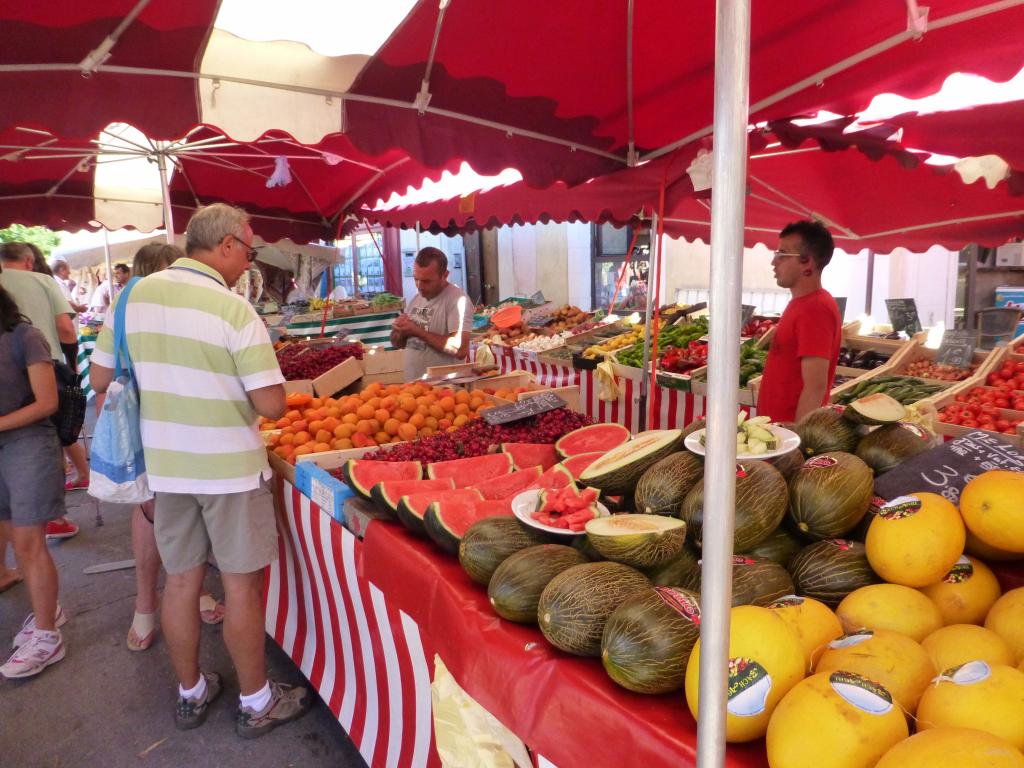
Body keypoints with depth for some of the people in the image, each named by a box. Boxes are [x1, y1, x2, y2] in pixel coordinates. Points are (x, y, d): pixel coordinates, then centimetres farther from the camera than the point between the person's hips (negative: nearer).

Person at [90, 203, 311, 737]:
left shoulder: (132, 296, -1)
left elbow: (100, 379, 8)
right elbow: (272, 404, -18)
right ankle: (257, 702, 23)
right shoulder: (233, 309, -17)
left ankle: (191, 693, 34)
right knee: (241, 583, 7)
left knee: (180, 579, 16)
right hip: (229, 467, -5)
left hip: (164, 464, 5)